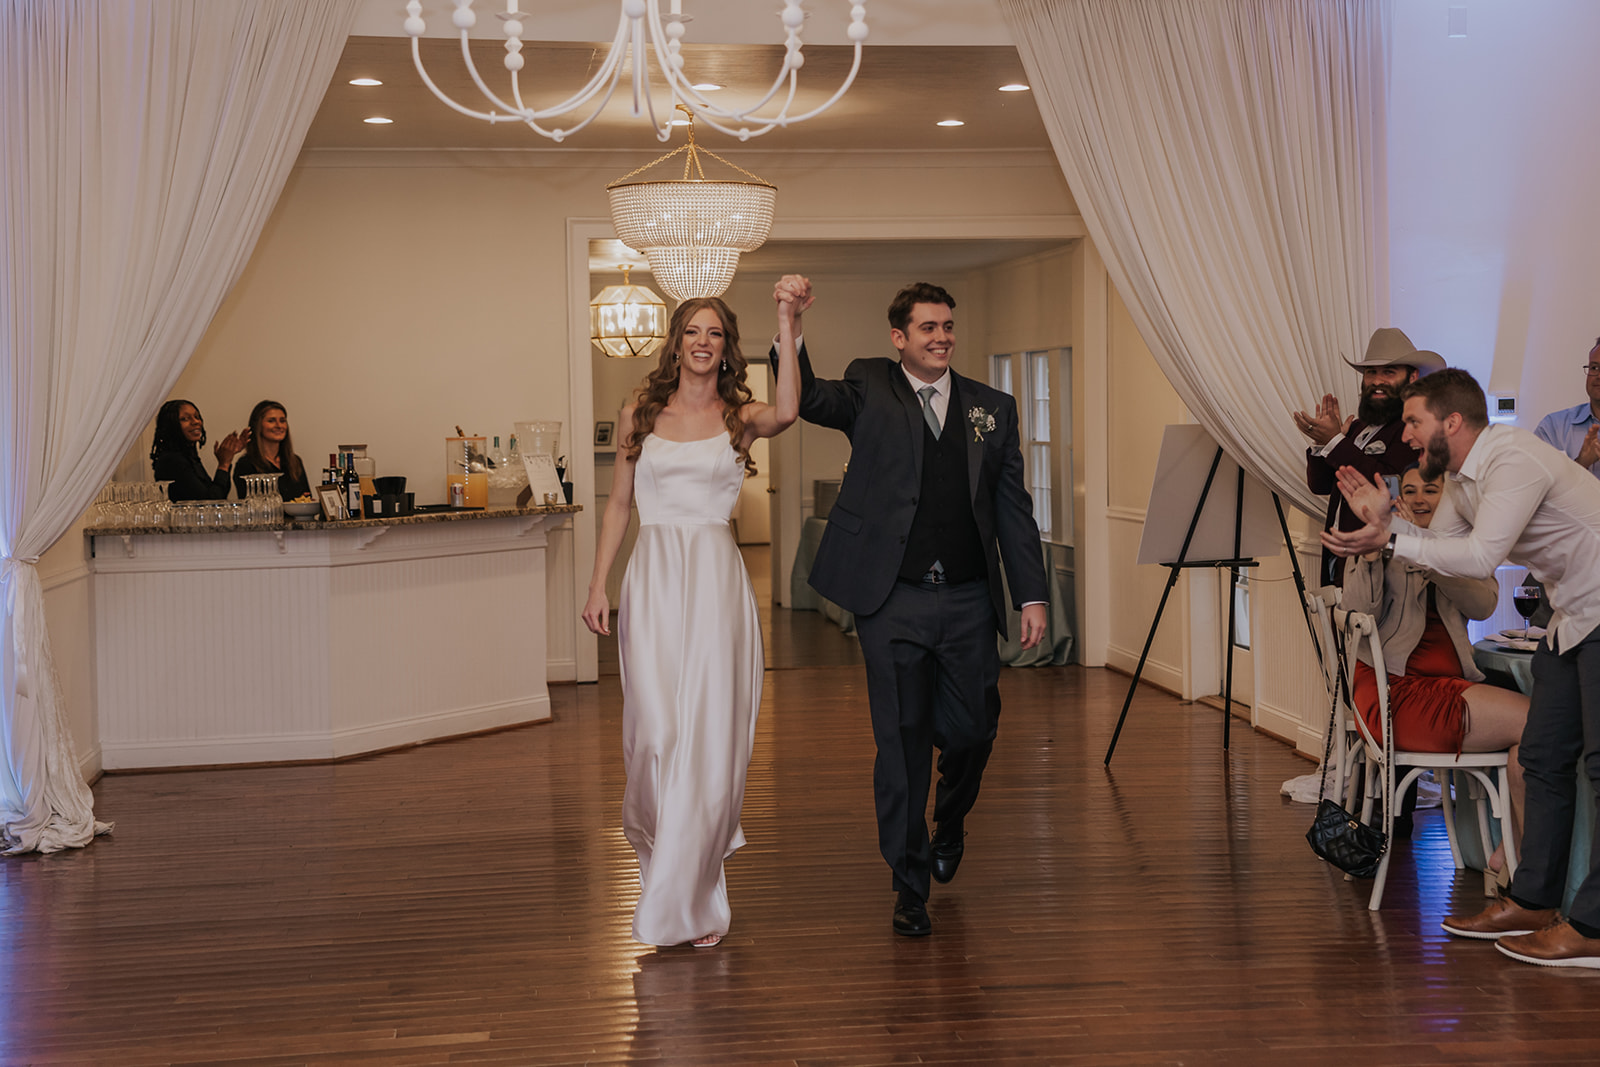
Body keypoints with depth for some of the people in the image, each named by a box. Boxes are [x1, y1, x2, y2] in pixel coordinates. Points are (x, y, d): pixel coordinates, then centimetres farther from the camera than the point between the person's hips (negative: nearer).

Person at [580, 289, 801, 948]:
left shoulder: (741, 417, 4)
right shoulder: (640, 416, 10)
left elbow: (786, 412, -20)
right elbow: (619, 504, 13)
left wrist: (787, 331, -27)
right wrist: (597, 584, 6)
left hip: (716, 580, -1)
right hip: (653, 579, 1)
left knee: (709, 737, -2)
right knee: (657, 732, -5)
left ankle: (688, 900, 10)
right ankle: (663, 857, 23)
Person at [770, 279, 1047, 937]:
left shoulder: (992, 408, 11)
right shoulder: (869, 390, 5)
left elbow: (1013, 509, 10)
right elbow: (808, 399, -13)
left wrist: (1032, 596, 5)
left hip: (968, 601, 2)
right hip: (893, 601, -2)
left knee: (972, 731, 7)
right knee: (902, 741, 2)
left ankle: (950, 821, 41)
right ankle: (909, 883, 14)